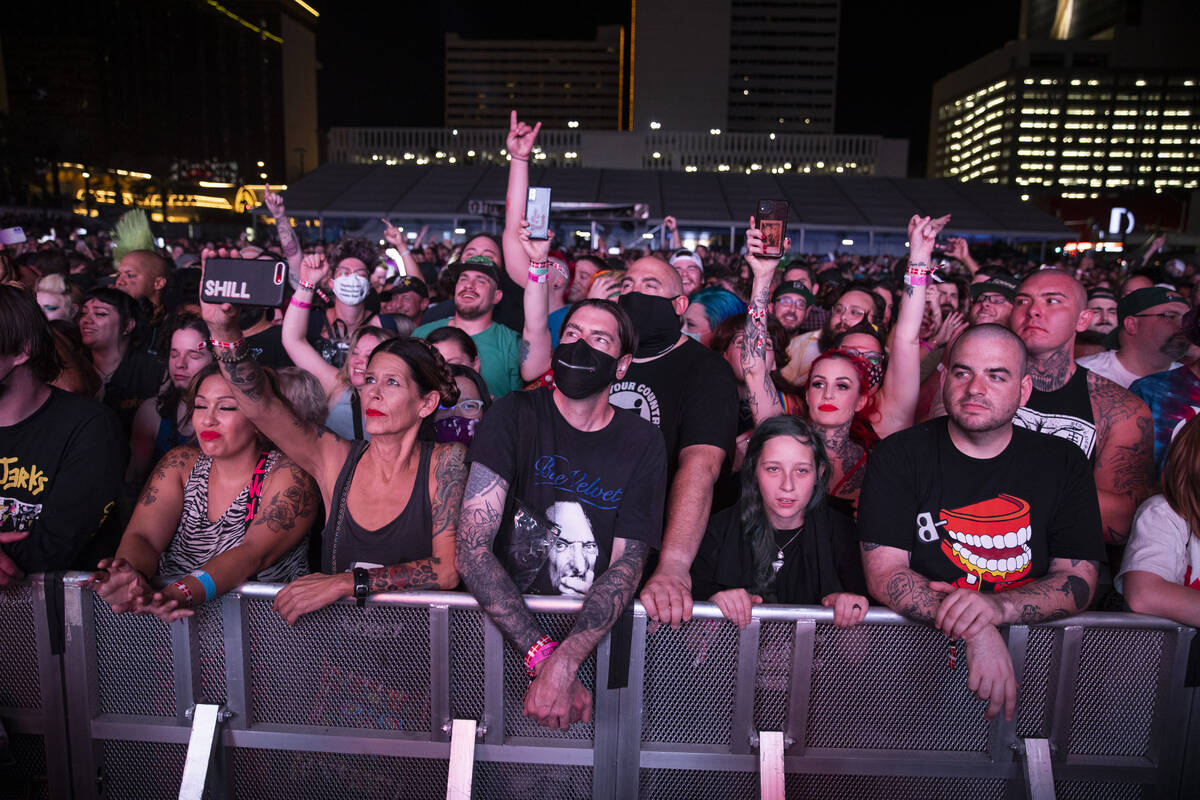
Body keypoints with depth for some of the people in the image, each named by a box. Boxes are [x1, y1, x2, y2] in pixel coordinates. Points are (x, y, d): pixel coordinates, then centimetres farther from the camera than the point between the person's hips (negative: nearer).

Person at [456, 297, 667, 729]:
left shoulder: (642, 443, 1)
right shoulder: (515, 414, -4)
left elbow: (627, 565, -6)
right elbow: (472, 549, -13)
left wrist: (564, 662, -24)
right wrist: (543, 658, -23)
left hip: (595, 636, 2)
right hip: (503, 626, -1)